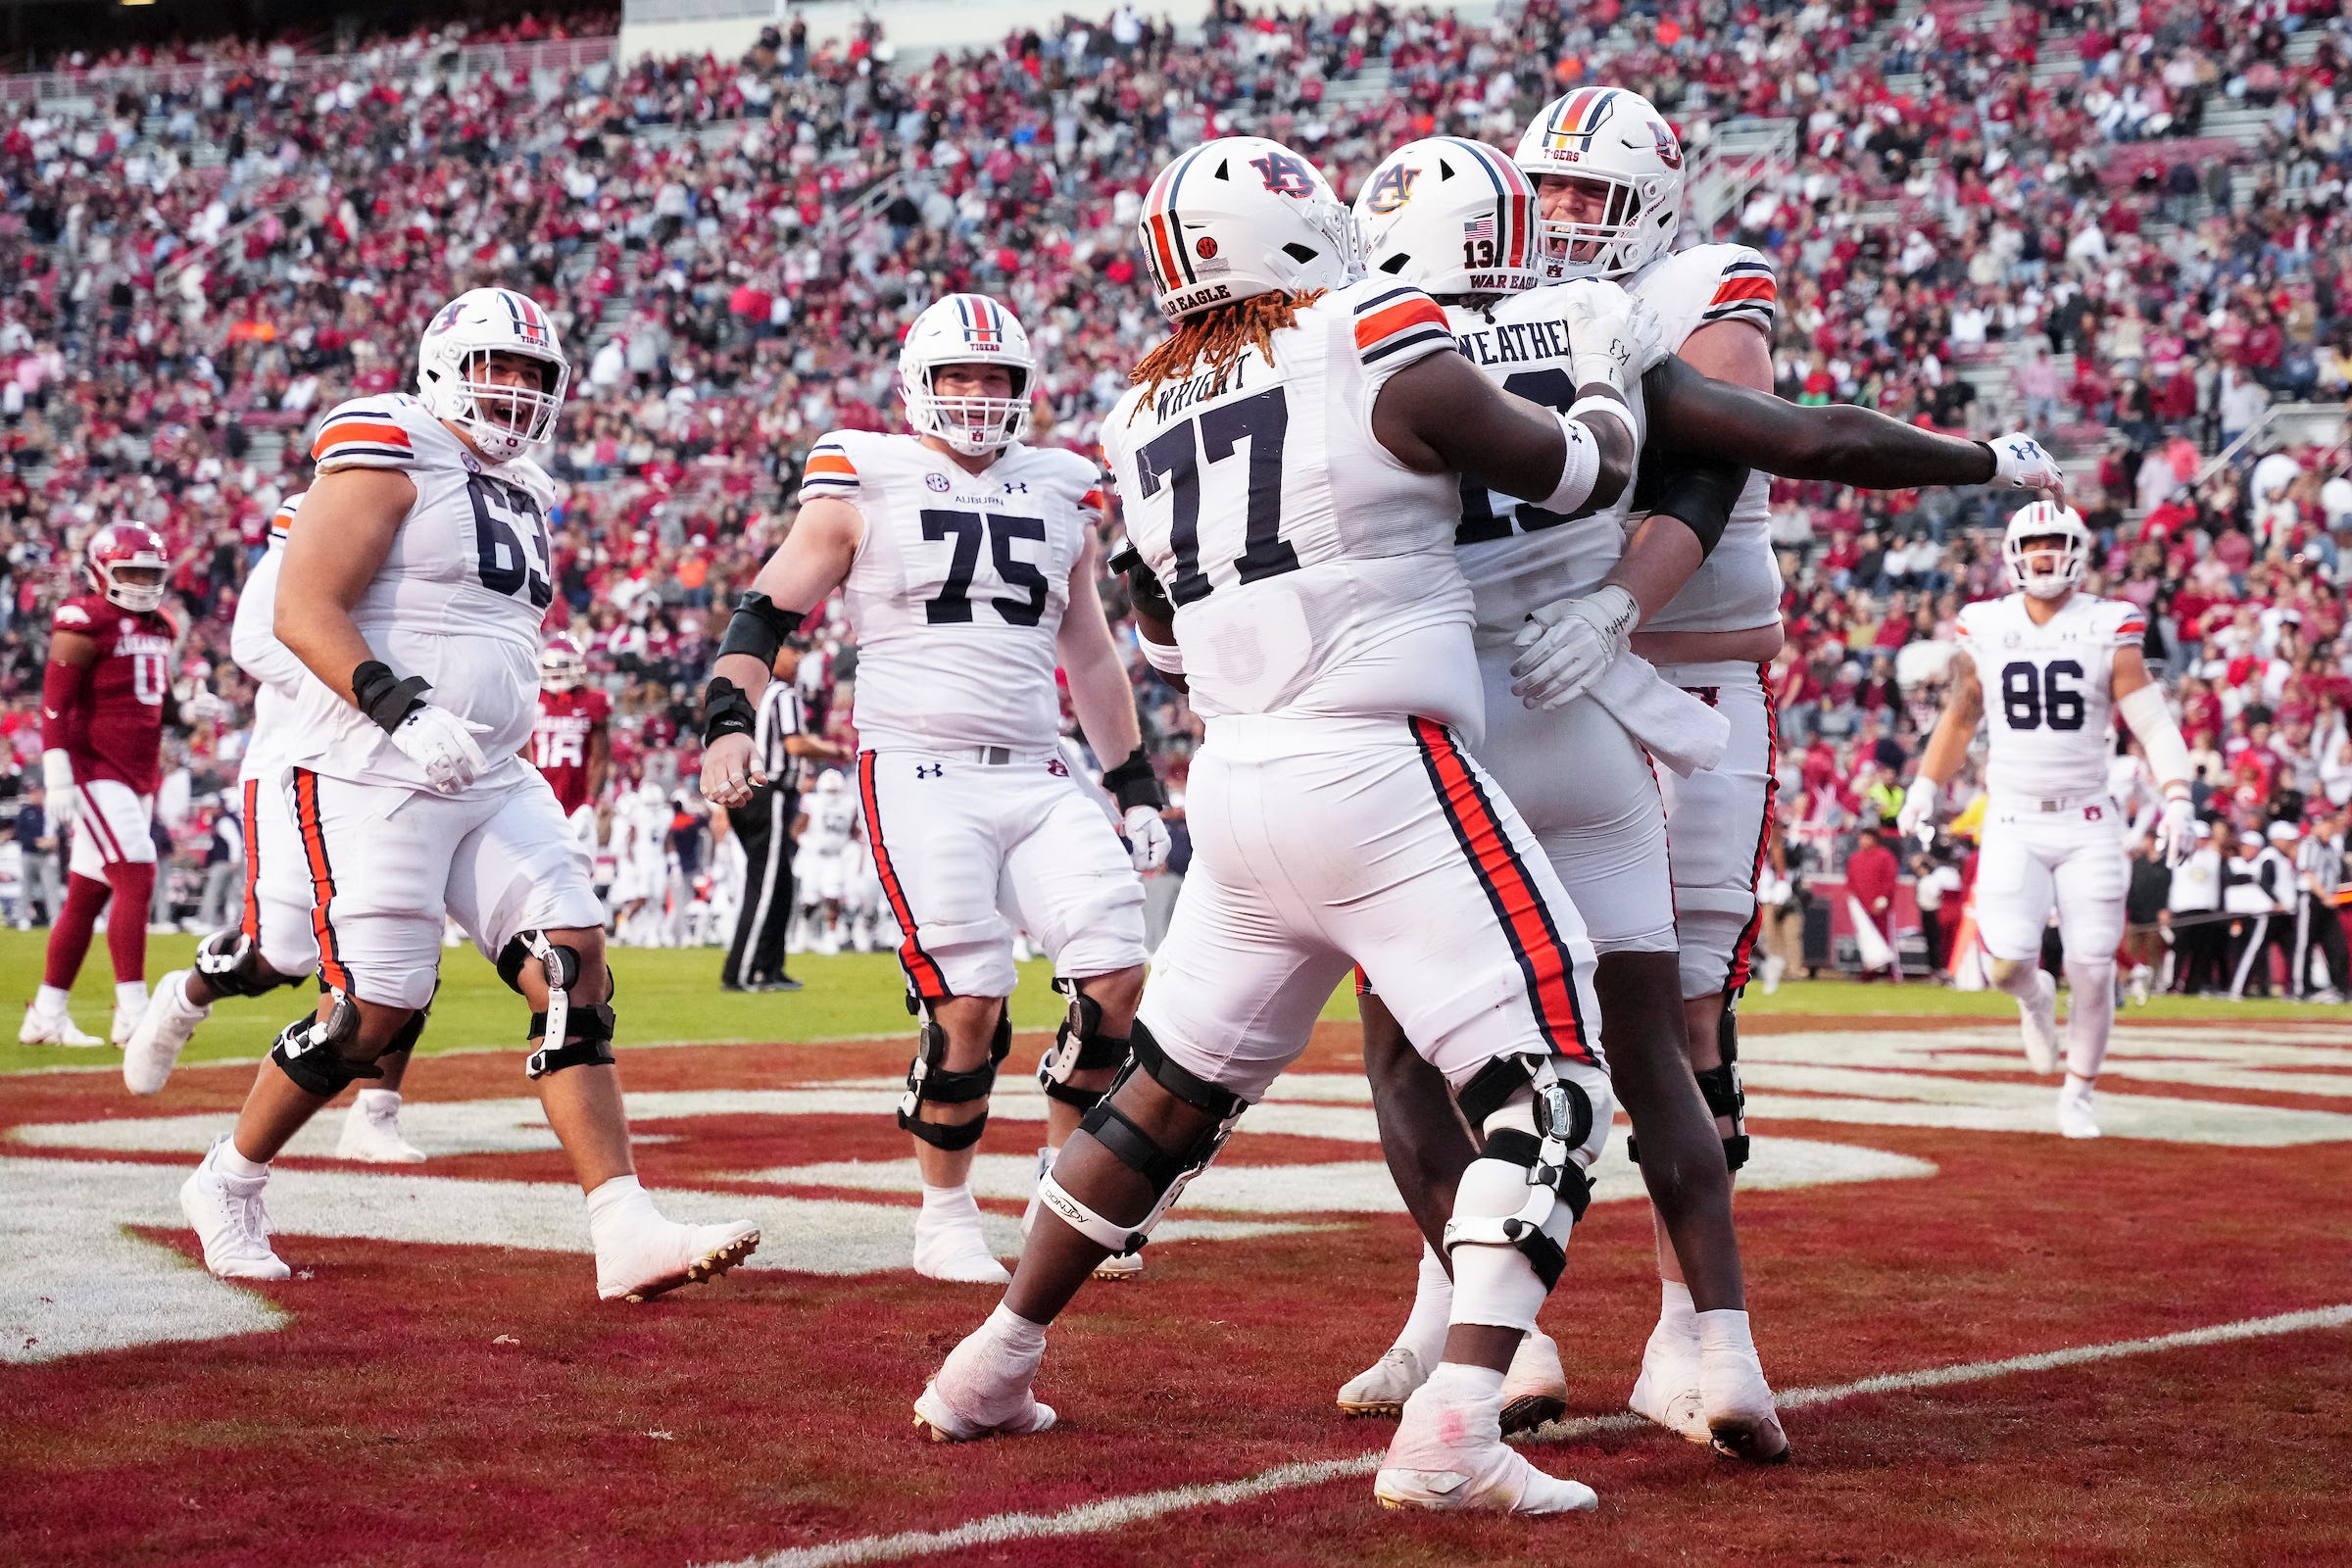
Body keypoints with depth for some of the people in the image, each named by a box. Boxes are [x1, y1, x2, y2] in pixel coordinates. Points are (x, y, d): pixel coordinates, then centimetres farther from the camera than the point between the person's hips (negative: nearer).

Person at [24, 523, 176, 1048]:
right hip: (96, 772, -8)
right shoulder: (85, 624, -10)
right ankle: (132, 1011, -16)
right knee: (136, 879, -16)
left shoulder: (156, 627, 15)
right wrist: (57, 776, -19)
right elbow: (55, 702, -14)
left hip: (138, 776, 8)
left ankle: (45, 1015, 15)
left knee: (88, 894, 10)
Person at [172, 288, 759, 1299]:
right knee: (375, 1012, -7)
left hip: (493, 785, 8)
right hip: (372, 778, -8)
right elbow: (302, 610, -16)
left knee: (574, 970, -7)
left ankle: (624, 1232, -12)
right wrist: (401, 711, -27)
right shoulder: (386, 455, -7)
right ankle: (227, 1185, 16)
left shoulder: (520, 491, 19)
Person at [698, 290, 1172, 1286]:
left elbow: (1091, 655, 23)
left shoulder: (1062, 495, 16)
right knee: (968, 1006, -13)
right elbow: (769, 611, 3)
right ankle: (947, 1218, 6)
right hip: (919, 776, -5)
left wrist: (1137, 785, 21)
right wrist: (727, 720, -12)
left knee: (1116, 976, -7)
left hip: (1038, 781, 5)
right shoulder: (862, 486, 2)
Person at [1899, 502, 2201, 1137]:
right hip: (2012, 823, 1)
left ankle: (2077, 1095, 18)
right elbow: (1960, 715, 20)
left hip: (2087, 826, -1)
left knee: (2092, 968, -2)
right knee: (2008, 960, -14)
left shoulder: (2107, 631, -5)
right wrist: (1927, 786, 17)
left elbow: (2154, 723, -9)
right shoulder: (1986, 631, 3)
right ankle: (2036, 999, 24)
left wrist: (2178, 801, -21)